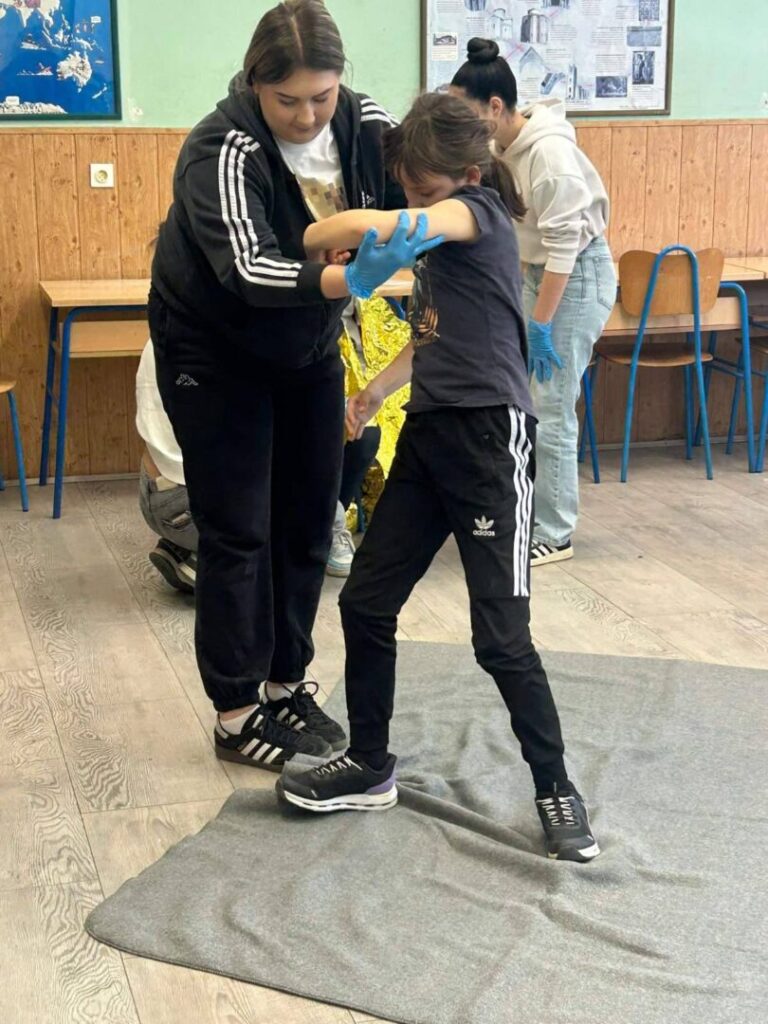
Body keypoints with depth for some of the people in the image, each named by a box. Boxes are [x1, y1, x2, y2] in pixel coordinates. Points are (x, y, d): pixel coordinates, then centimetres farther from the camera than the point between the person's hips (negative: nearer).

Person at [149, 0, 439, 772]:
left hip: (309, 348, 6)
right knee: (237, 533, -3)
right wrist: (350, 280, -58)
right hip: (216, 353, -5)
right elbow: (248, 271, -42)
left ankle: (287, 683, 24)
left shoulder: (367, 127, -13)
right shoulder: (223, 151, -29)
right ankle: (236, 716, 8)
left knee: (308, 523, 8)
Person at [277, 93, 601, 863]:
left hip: (491, 436, -9)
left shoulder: (480, 214, -10)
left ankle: (556, 790, 12)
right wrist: (377, 389, 20)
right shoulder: (438, 240, 16)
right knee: (364, 602, 8)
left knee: (500, 634, -6)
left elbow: (370, 227, -26)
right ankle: (369, 768, 23)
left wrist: (301, 241, -9)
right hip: (428, 433, 9)